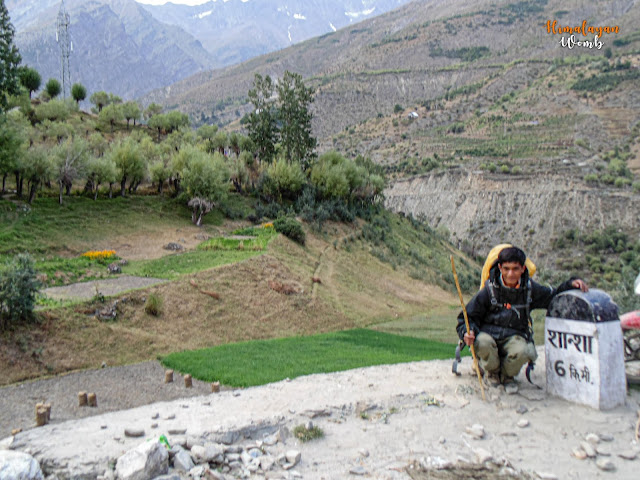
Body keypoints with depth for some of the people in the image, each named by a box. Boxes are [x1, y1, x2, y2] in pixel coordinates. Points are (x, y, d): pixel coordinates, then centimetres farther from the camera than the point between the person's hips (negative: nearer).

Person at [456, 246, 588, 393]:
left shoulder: (530, 288, 2)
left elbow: (554, 296, 18)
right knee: (482, 342, -37)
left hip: (514, 336, 1)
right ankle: (493, 372, 2)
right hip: (488, 332, -1)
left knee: (522, 351, -34)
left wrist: (571, 284, 1)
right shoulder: (489, 289, -6)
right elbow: (469, 316, -1)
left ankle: (506, 375, 5)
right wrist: (467, 333, -21)